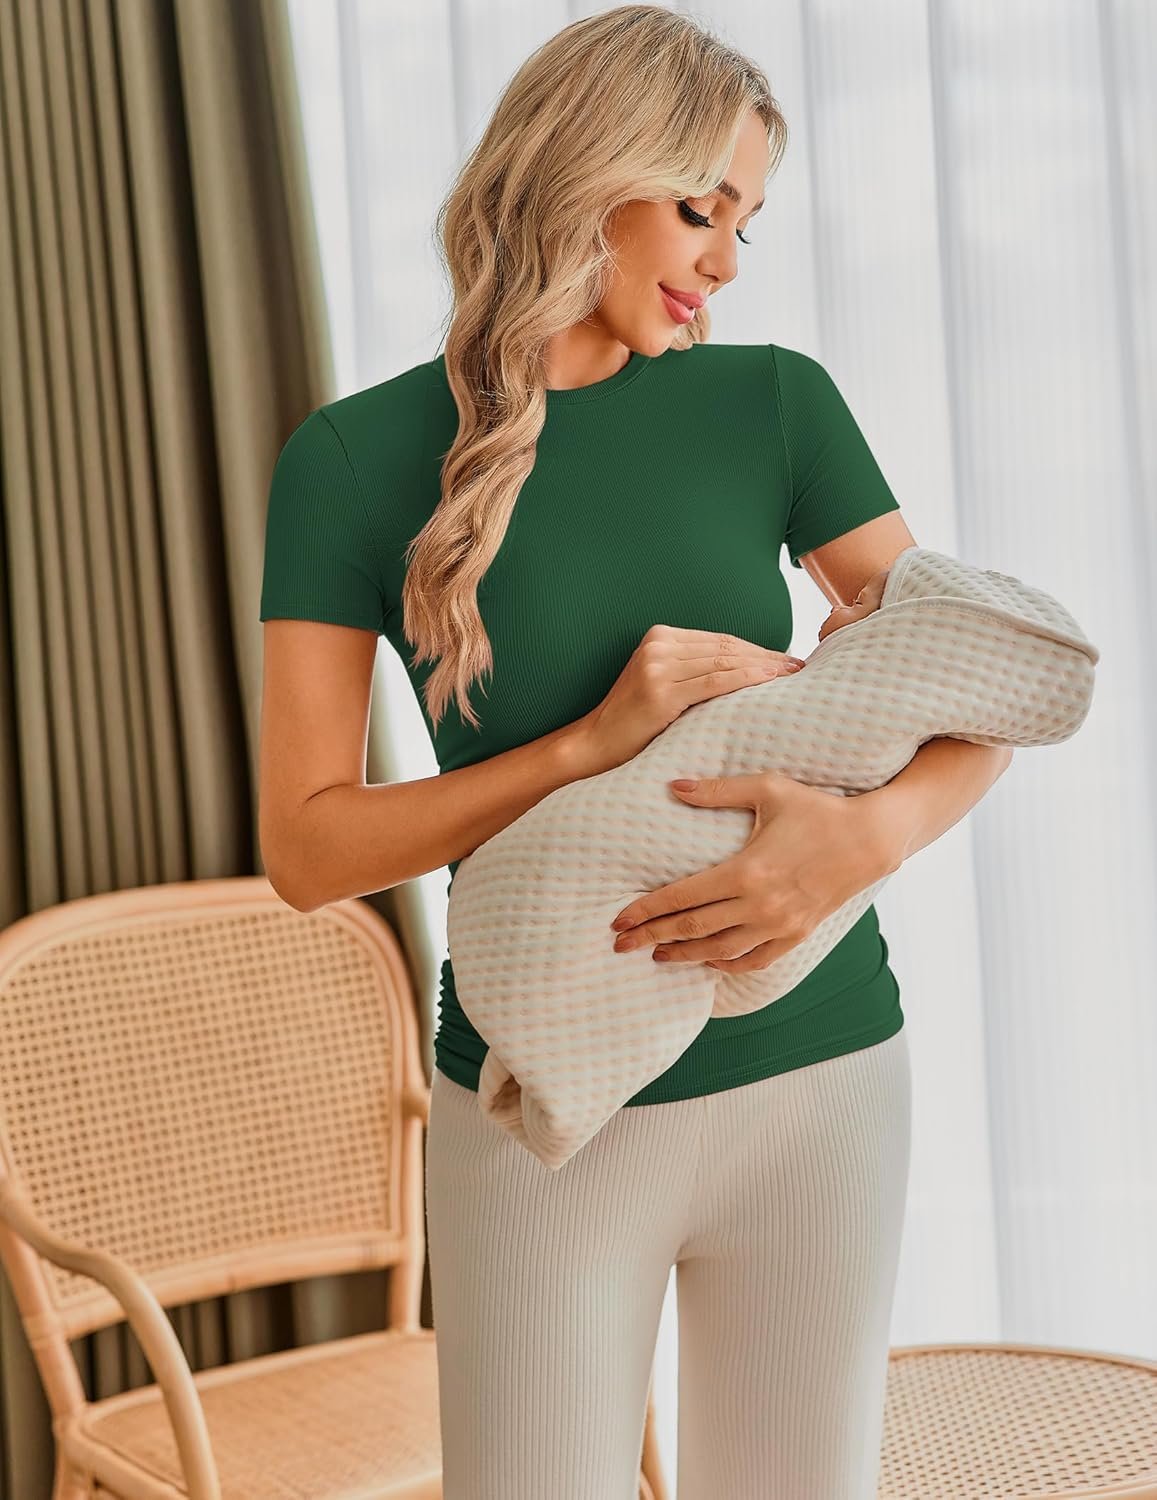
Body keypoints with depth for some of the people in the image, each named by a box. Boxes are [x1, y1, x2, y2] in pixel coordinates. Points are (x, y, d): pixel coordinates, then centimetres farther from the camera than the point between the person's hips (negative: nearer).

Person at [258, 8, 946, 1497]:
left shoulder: (775, 405, 1)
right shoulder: (356, 459, -4)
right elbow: (305, 849, -8)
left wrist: (863, 841, -22)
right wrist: (594, 741, -20)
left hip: (816, 1072, 2)